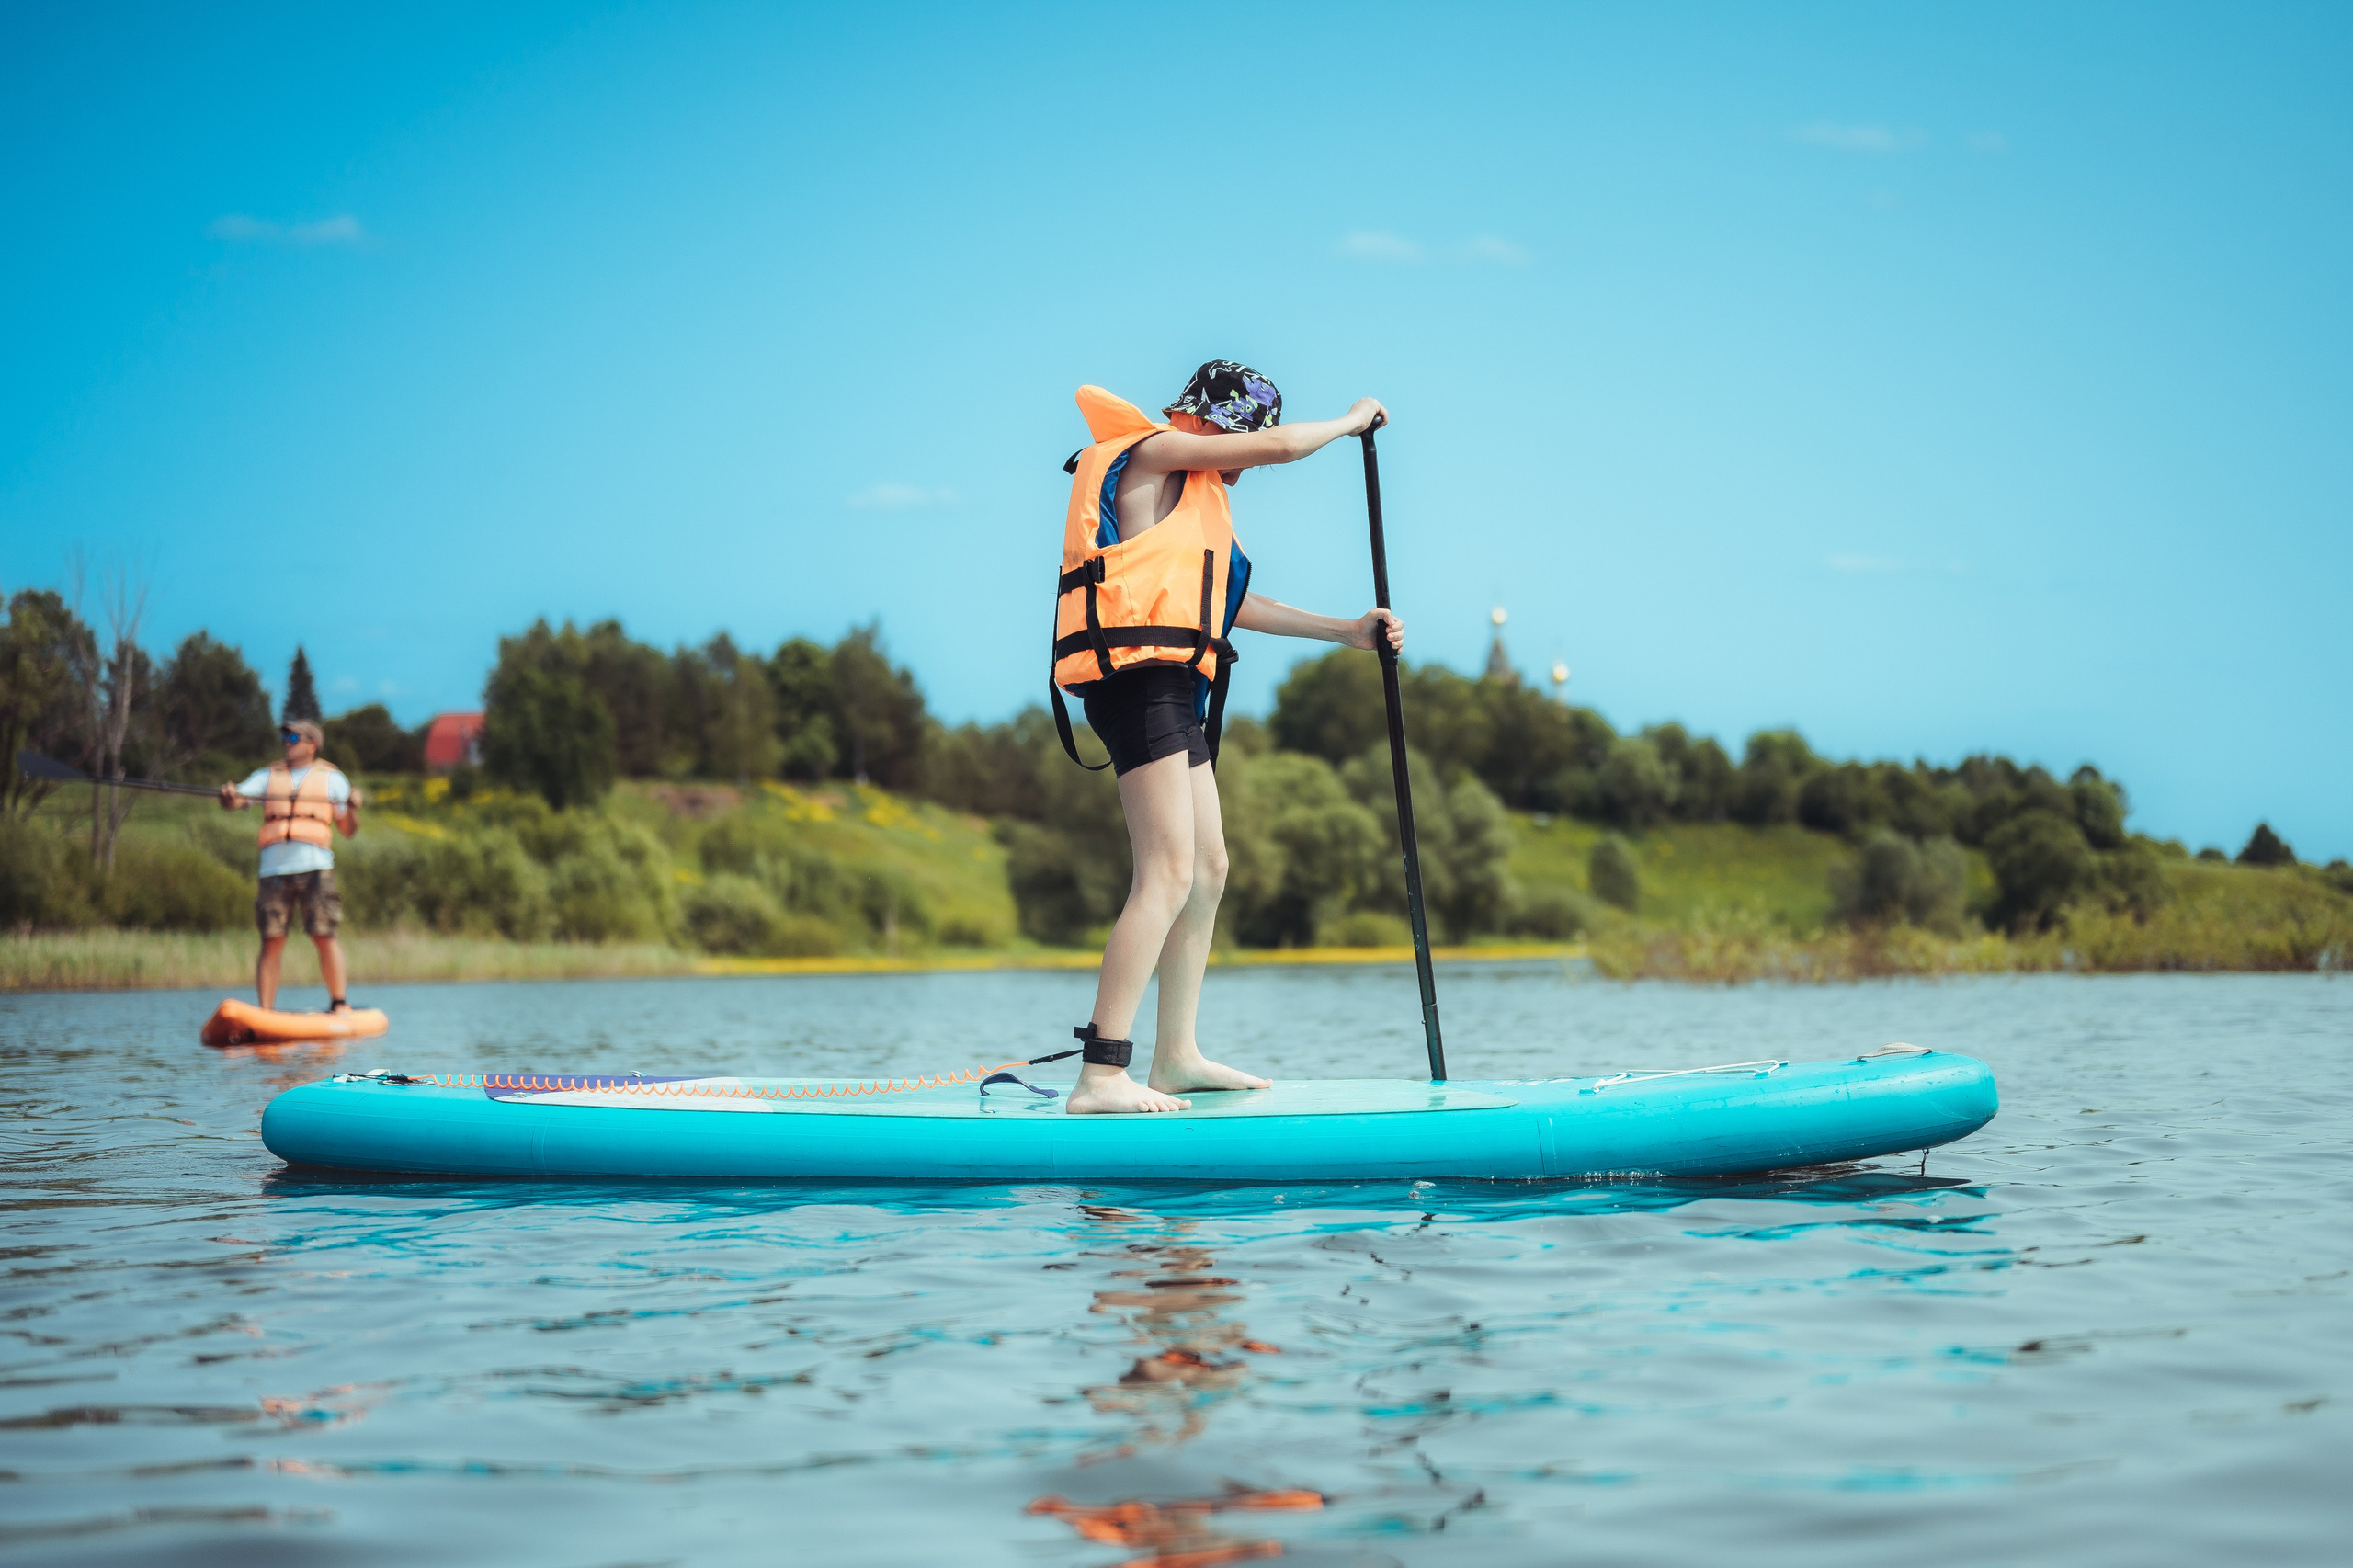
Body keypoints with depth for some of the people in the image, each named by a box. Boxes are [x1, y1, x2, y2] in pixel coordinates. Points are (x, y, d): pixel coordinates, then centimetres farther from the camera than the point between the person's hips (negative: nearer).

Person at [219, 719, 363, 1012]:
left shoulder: (331, 777, 16)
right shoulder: (268, 776, 22)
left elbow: (348, 830, 11)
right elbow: (236, 800, 7)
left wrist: (352, 808, -10)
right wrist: (228, 796, -16)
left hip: (314, 867, -2)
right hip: (274, 867, 2)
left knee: (324, 936, -9)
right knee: (271, 941, -3)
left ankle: (338, 1004, -3)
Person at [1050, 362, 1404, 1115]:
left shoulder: (1190, 494, 28)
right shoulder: (1153, 452, -1)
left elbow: (1234, 604, 29)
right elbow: (1280, 445, -8)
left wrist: (1346, 630, 27)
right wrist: (1351, 421, 10)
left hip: (1170, 693, 11)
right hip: (1138, 678, -11)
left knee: (1209, 871, 14)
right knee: (1168, 874, -17)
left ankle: (1176, 1057, 21)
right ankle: (1100, 1076, -23)